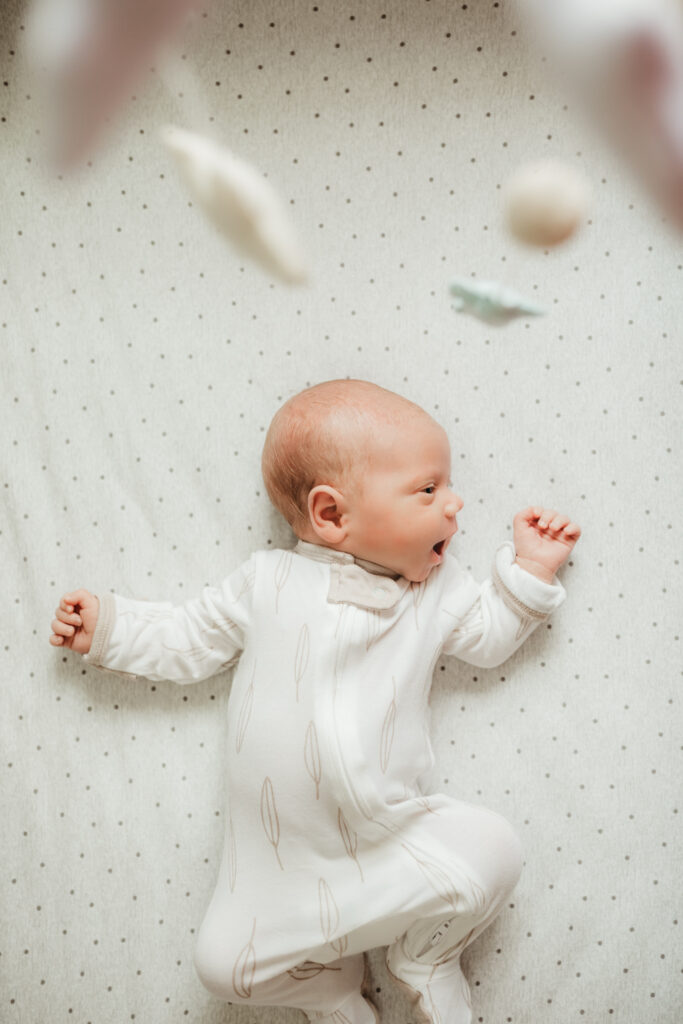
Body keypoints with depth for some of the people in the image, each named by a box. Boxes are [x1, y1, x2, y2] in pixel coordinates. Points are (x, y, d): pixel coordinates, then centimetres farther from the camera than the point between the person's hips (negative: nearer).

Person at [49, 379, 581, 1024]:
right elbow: (190, 643, 10)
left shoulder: (437, 590, 4)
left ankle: (425, 958, 14)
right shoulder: (267, 581, -1)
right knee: (225, 962, -9)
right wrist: (106, 628, 7)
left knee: (492, 851, -16)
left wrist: (528, 572, 5)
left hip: (395, 835, 1)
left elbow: (488, 637, 15)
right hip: (285, 858, -1)